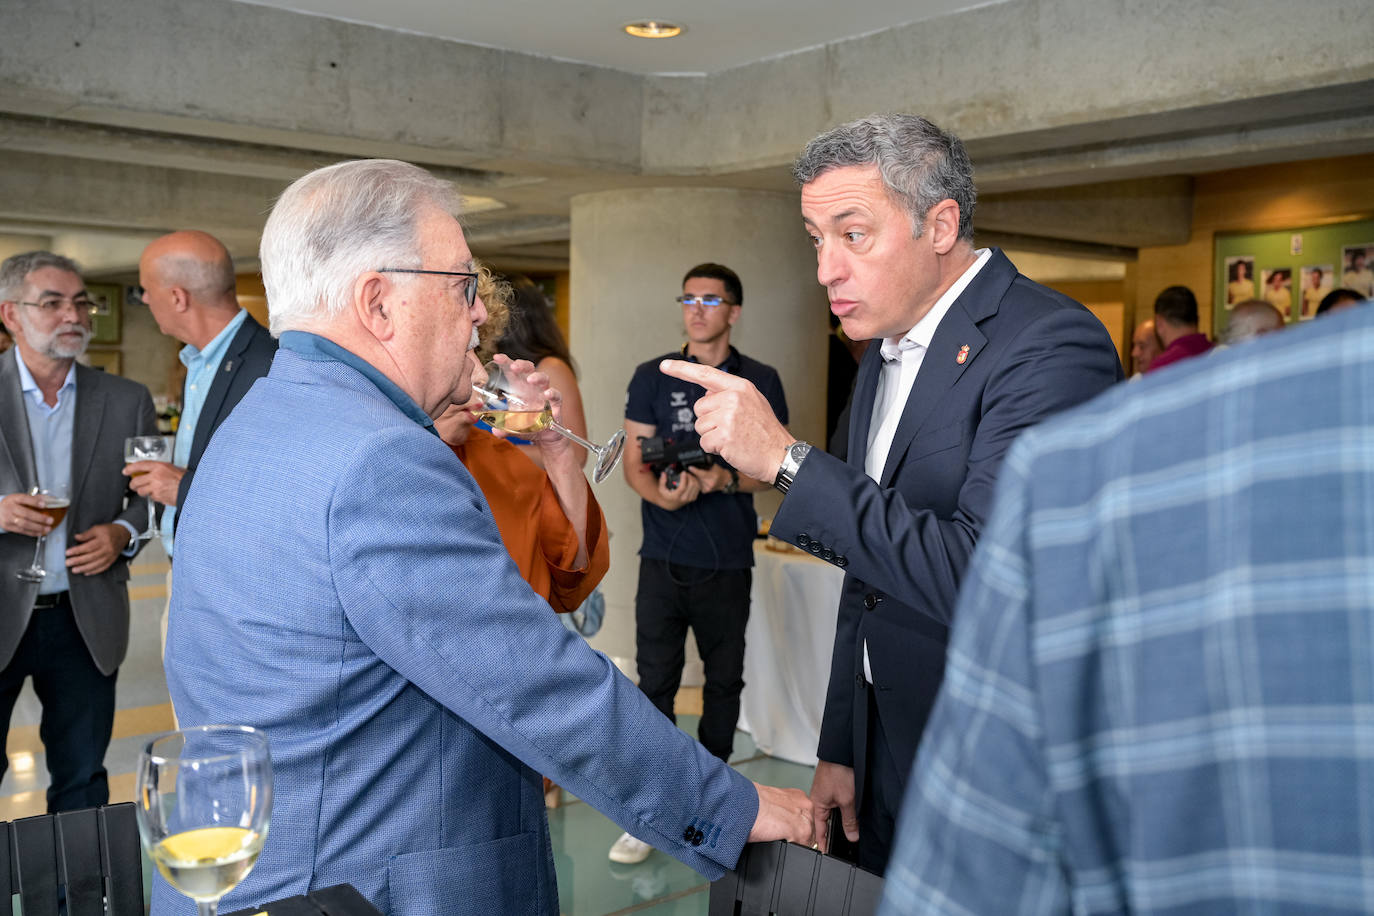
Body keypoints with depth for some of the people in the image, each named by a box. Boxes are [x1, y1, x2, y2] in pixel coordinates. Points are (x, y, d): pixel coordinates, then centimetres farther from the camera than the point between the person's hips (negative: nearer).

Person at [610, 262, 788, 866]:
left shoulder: (760, 382, 5)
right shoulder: (652, 377, 6)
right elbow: (634, 463, 3)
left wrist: (724, 479, -17)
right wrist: (662, 495, -19)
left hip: (729, 561, 1)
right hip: (664, 560, 0)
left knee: (725, 679, 11)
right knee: (655, 683, -1)